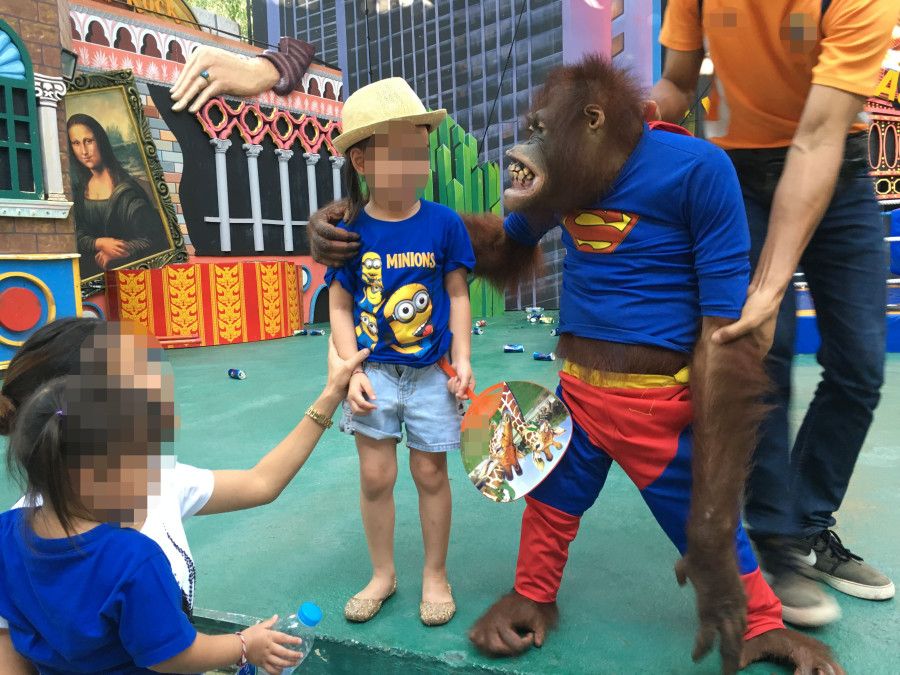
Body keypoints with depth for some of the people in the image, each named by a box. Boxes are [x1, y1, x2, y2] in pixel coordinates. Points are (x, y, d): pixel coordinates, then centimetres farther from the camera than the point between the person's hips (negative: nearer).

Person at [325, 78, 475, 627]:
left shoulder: (444, 223, -6)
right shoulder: (349, 233, -6)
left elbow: (458, 294, 0)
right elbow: (341, 307, -1)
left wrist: (462, 359, -6)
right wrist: (352, 370, -9)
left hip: (431, 372, 0)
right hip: (375, 372, 1)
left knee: (430, 472, 9)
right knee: (375, 476, 7)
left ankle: (436, 575, 30)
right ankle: (383, 574, 31)